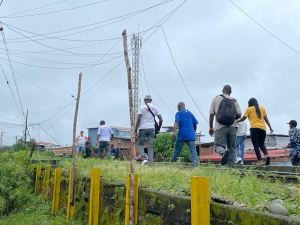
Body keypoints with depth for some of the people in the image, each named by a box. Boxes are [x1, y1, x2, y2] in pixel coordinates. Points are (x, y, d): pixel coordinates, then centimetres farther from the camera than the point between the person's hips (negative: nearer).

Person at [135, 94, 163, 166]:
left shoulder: (142, 107, -1)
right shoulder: (155, 108, 9)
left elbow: (138, 119, -10)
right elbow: (161, 119, 6)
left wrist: (135, 130, -8)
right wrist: (158, 129, 19)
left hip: (143, 128, -3)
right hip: (152, 129, 3)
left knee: (140, 144, 11)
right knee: (150, 146, 6)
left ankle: (144, 158, -10)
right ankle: (150, 163, 2)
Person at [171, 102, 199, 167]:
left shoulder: (179, 113, 4)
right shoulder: (190, 113, 17)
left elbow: (176, 122, -13)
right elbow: (195, 124, 20)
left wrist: (174, 131, -24)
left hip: (181, 135, -3)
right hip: (191, 135, 3)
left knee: (176, 151, 7)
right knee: (193, 151, -4)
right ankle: (195, 165, -18)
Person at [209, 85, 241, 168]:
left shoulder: (216, 99, 9)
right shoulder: (234, 101, 13)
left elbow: (211, 114, 5)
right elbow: (239, 114, 2)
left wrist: (211, 127, 12)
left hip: (220, 127, -2)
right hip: (232, 127, 3)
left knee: (218, 146, -6)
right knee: (232, 148, 7)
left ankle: (224, 152, -39)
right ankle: (232, 167, -2)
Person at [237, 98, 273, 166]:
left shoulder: (249, 109, 8)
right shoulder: (262, 108, 17)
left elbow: (243, 118, 10)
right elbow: (266, 119, 12)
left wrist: (236, 121, 25)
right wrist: (270, 127, 14)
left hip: (254, 128, -4)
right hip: (262, 128, 4)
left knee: (256, 145, -1)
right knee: (262, 144, 15)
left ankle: (260, 161, -10)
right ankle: (266, 155, -12)